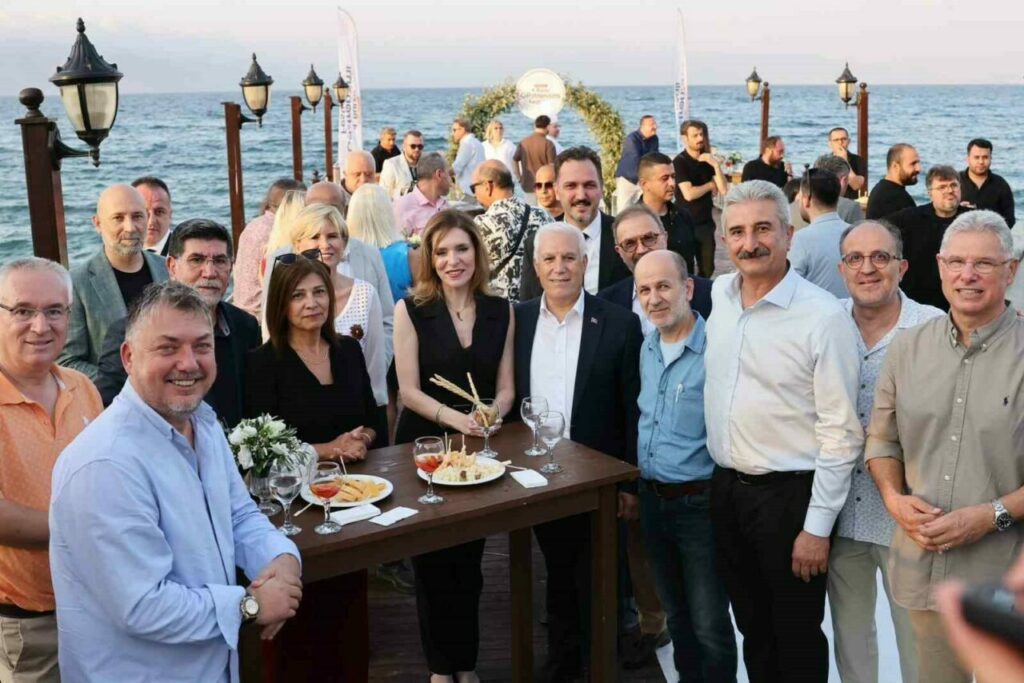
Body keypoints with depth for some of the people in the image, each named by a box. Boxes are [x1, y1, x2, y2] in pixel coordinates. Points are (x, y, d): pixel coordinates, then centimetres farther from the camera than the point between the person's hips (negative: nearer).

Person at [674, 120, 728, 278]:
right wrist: (710, 185, -6)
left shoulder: (707, 161, 6)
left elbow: (723, 190, -2)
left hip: (706, 222, 5)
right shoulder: (679, 162, -12)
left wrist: (716, 165, -13)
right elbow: (689, 194, -23)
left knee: (707, 268, 10)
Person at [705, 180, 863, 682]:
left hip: (788, 494, -6)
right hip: (725, 486, 6)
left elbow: (841, 432, -15)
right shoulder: (719, 294, 3)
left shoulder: (824, 317, -17)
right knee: (752, 626, 20)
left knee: (796, 638, 9)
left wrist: (817, 526, -15)